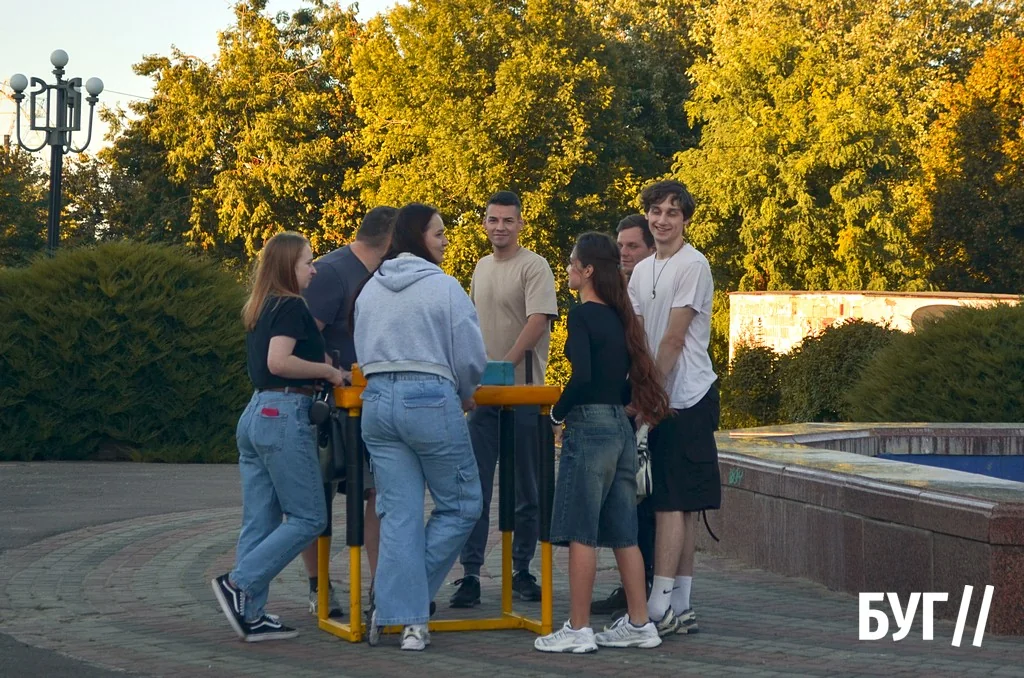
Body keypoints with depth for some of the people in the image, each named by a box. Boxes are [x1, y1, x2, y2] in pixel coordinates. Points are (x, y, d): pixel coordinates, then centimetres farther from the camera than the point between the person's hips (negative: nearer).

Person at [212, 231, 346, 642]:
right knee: (308, 517, -3)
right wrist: (328, 371, -12)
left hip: (255, 413, 9)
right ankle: (239, 584, -9)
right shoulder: (291, 306, -9)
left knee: (259, 522, 7)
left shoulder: (259, 309, 17)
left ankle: (250, 615, 6)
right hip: (285, 414, -9)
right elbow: (279, 362, -22)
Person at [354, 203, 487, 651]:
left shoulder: (369, 290, 12)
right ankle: (404, 602, 7)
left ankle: (399, 612, 1)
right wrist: (463, 394, 15)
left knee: (398, 514, 6)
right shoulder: (443, 287, -6)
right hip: (431, 399, -6)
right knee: (460, 505, 10)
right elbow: (471, 355, -5)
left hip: (377, 400, 6)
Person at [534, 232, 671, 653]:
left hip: (590, 428, -8)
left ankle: (578, 630, -1)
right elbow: (633, 376, 14)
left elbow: (582, 376, -21)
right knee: (622, 533, 12)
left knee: (580, 533, -3)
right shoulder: (619, 317, 12)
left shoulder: (582, 315, -11)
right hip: (621, 427, 8)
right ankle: (639, 624, 14)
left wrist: (558, 413, -8)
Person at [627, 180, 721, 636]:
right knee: (679, 505, 9)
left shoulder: (692, 265, -10)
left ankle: (659, 607, -12)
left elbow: (674, 339, -13)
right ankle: (680, 608, 12)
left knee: (672, 502, -10)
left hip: (685, 398, -8)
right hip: (657, 401, 8)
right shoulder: (643, 270, 16)